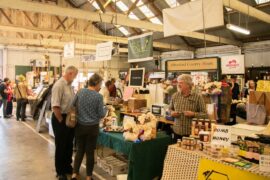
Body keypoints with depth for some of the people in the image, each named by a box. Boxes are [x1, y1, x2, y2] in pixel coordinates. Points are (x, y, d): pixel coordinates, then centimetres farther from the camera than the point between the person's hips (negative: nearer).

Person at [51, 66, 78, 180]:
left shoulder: (69, 85, 8)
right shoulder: (59, 85, -20)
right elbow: (55, 106, -24)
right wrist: (62, 121, -16)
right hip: (60, 119, -8)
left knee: (69, 145, 19)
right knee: (61, 146, 7)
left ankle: (67, 167, 38)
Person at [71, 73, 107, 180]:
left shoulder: (80, 92, -3)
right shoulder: (98, 96, -15)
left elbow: (74, 105, 11)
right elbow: (101, 114, -11)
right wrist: (105, 109, 9)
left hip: (80, 126, 3)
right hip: (92, 127, -3)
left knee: (80, 150, 18)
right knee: (90, 151, 10)